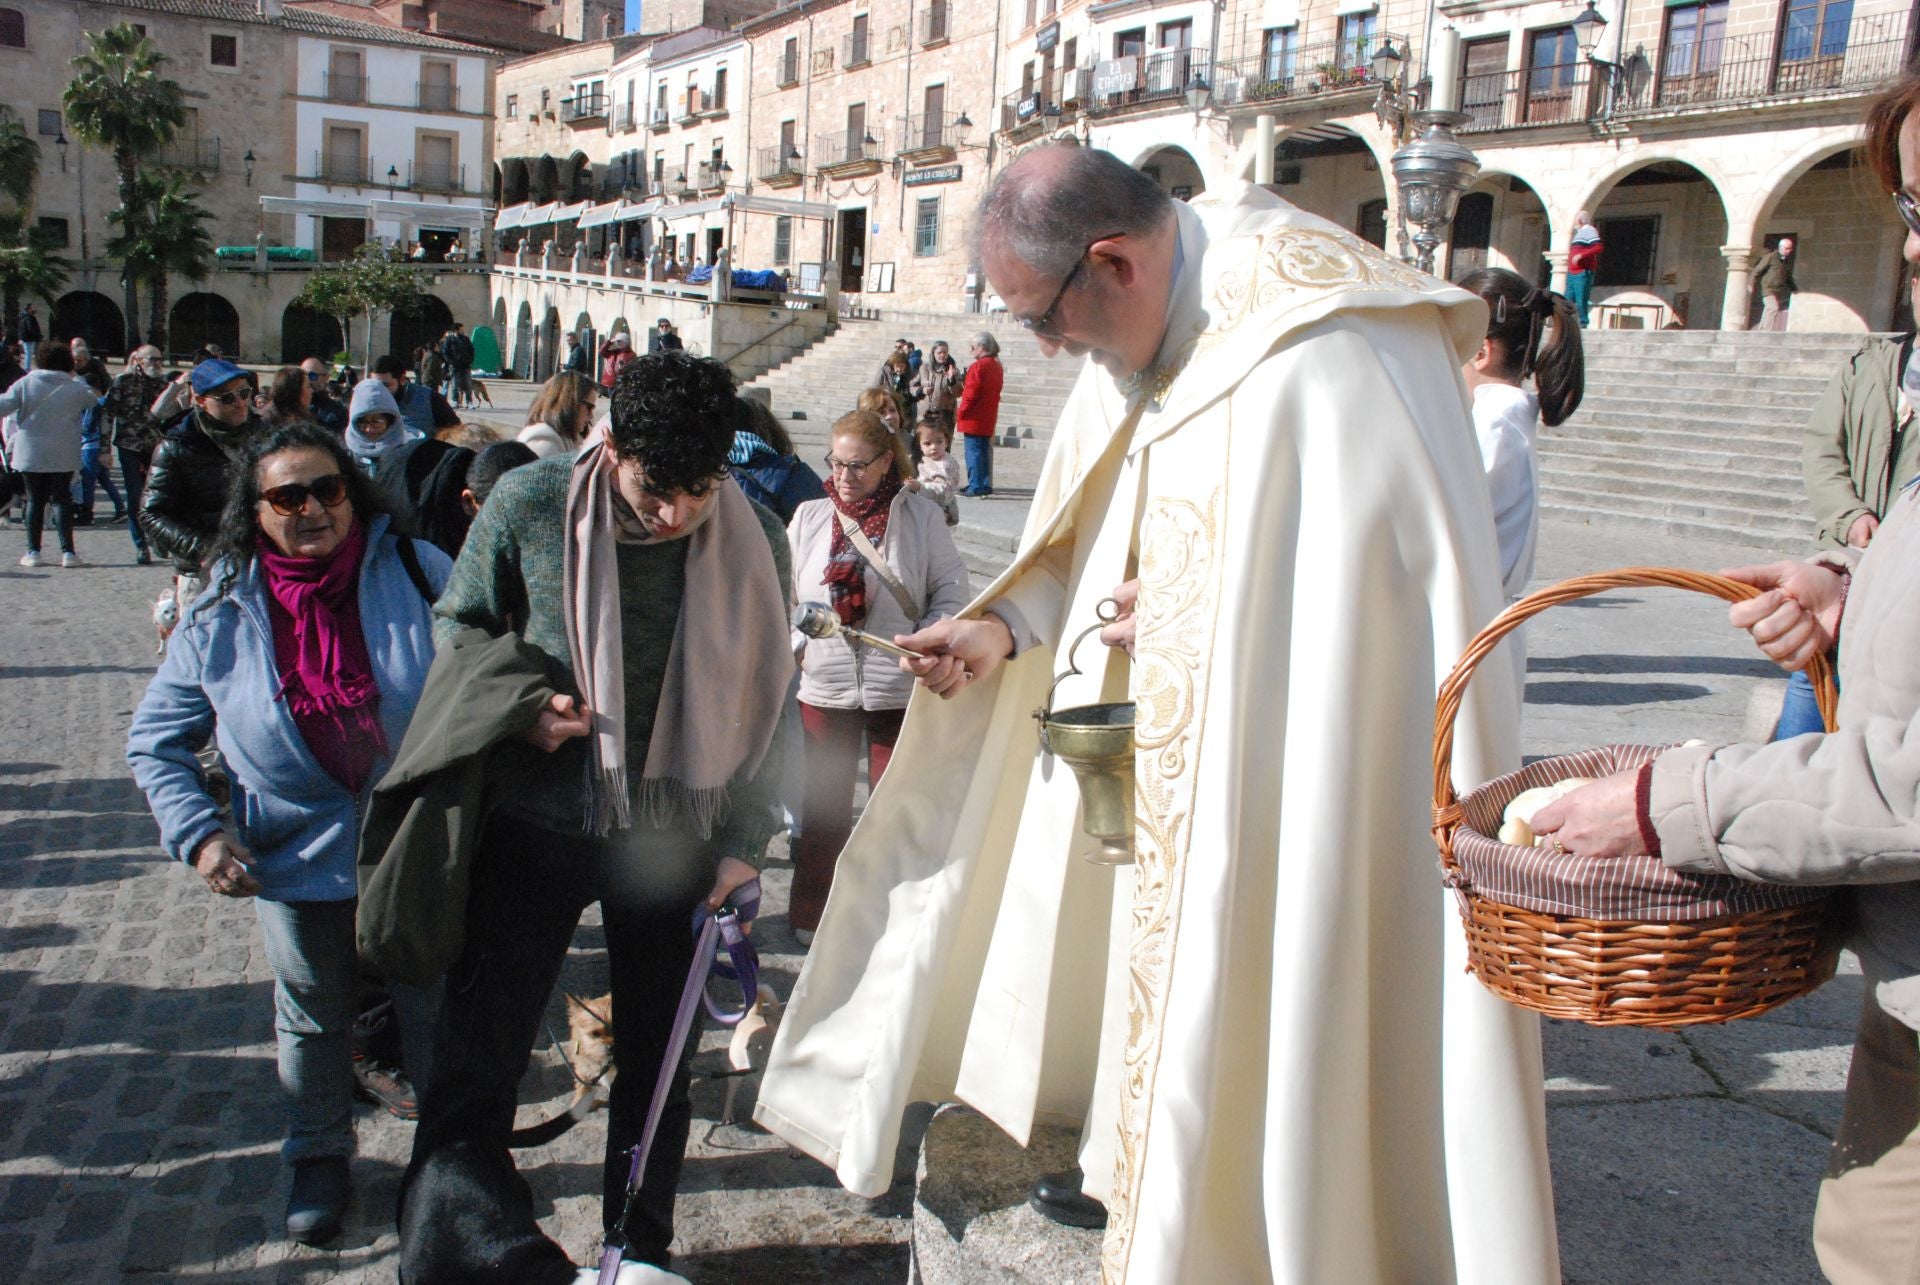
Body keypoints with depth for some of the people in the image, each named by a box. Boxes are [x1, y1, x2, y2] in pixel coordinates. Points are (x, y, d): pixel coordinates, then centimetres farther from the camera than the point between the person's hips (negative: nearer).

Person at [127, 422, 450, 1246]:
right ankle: (319, 1158, 44)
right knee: (311, 1020, 20)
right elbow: (156, 741, 3)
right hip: (298, 859, 1)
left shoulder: (416, 571, -11)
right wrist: (198, 833, -10)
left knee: (435, 1009, 14)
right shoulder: (223, 616, -5)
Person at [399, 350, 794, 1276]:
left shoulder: (753, 541, -7)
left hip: (672, 839, 1)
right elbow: (459, 625, 5)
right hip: (536, 820, -1)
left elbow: (763, 701, 2)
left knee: (658, 1055, 14)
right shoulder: (530, 503, -11)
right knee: (480, 1044, 4)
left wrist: (745, 840, 0)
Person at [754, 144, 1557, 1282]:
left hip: (1297, 792, -8)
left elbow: (1395, 572, -22)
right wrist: (1008, 629, -3)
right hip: (1174, 768, 8)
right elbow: (1098, 536, 13)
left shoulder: (1317, 348, -23)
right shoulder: (1153, 332, 5)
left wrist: (1187, 622, -19)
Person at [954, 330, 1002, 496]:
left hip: (974, 419, -8)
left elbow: (971, 394, -17)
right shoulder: (996, 366, 12)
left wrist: (960, 413, -8)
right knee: (984, 451, 13)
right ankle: (985, 485, 16)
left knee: (973, 452, -5)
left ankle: (975, 486, -6)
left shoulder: (978, 367, -15)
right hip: (988, 418, 8)